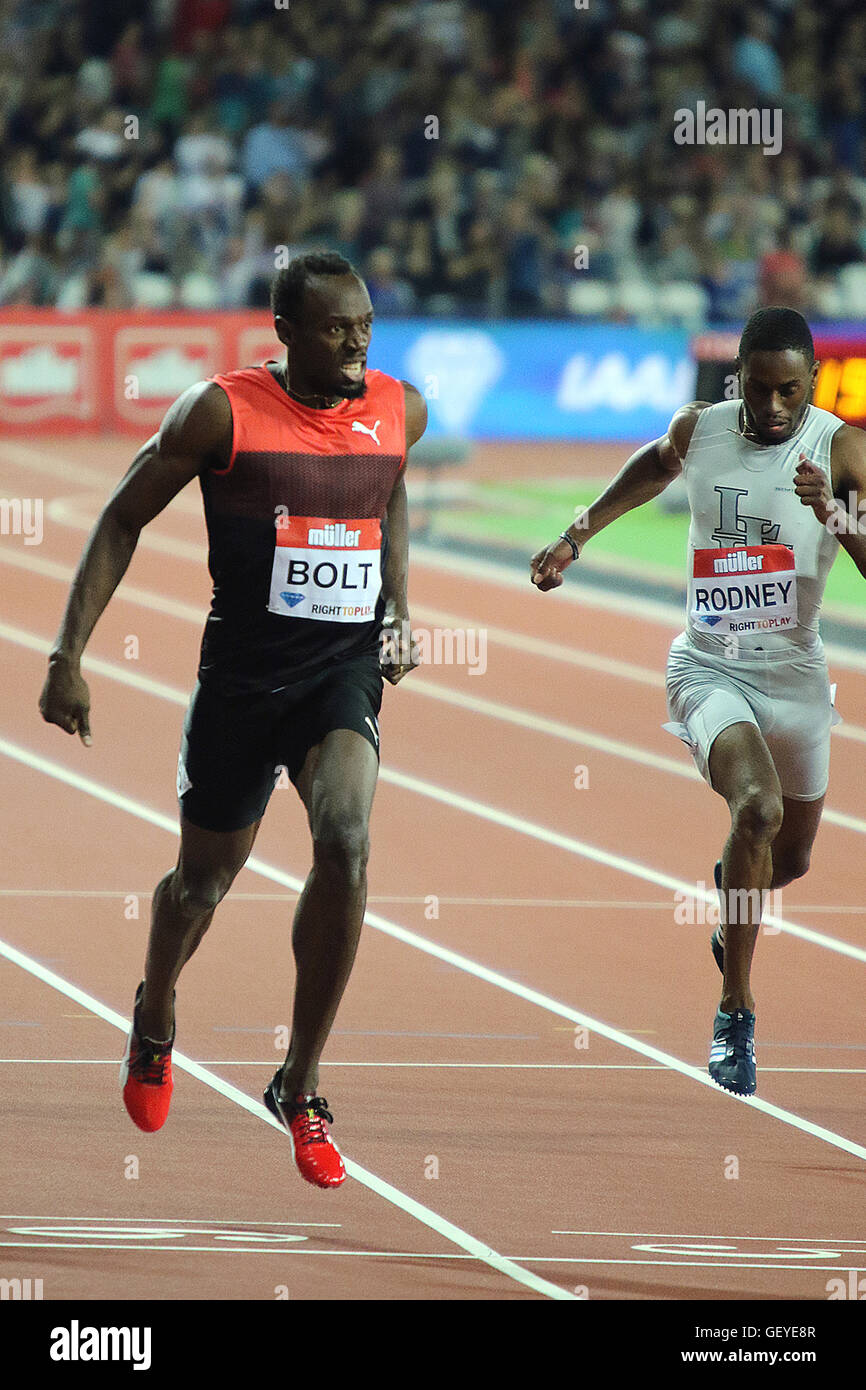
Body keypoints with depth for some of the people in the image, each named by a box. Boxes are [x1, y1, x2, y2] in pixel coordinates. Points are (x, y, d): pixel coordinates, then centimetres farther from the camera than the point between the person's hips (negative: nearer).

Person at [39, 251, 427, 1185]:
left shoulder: (401, 412, 1)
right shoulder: (223, 411, -11)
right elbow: (123, 521, -2)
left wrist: (398, 613, 15)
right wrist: (68, 656, -6)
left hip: (347, 667, 2)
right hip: (242, 671, -2)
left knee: (345, 840, -24)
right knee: (206, 877, 13)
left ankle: (299, 1087, -12)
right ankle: (155, 1021, 49)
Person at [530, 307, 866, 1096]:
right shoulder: (697, 430, -4)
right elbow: (651, 469, 20)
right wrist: (574, 539, 22)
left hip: (794, 673, 2)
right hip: (709, 667, -2)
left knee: (790, 859, 18)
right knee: (757, 807, -29)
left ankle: (733, 893, 59)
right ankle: (735, 1014, -20)